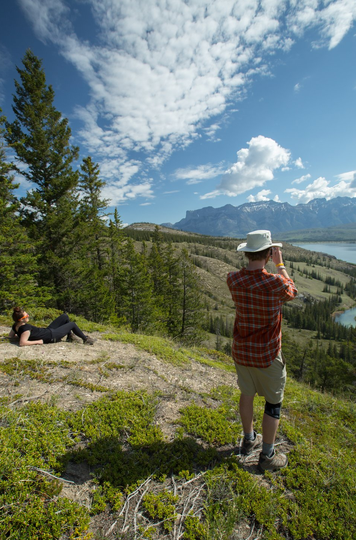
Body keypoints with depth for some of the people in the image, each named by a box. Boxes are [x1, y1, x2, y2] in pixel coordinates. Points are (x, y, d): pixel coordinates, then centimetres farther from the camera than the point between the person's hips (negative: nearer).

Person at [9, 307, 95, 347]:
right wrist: (38, 341, -32)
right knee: (72, 324, 4)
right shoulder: (25, 328, -33)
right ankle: (85, 339, 24)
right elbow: (22, 343, -44)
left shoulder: (16, 326, -5)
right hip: (52, 336, -10)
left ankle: (70, 337, 33)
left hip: (47, 330, 10)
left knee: (65, 316, 16)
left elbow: (10, 335, 11)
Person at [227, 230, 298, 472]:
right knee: (273, 403, 16)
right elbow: (292, 292, 1)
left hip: (241, 350, 5)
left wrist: (257, 261, 10)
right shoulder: (276, 283, -24)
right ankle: (267, 456, 32)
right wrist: (280, 263, 7)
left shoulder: (233, 280, -10)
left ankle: (249, 440, 45)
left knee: (247, 394, 24)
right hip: (267, 354, -5)